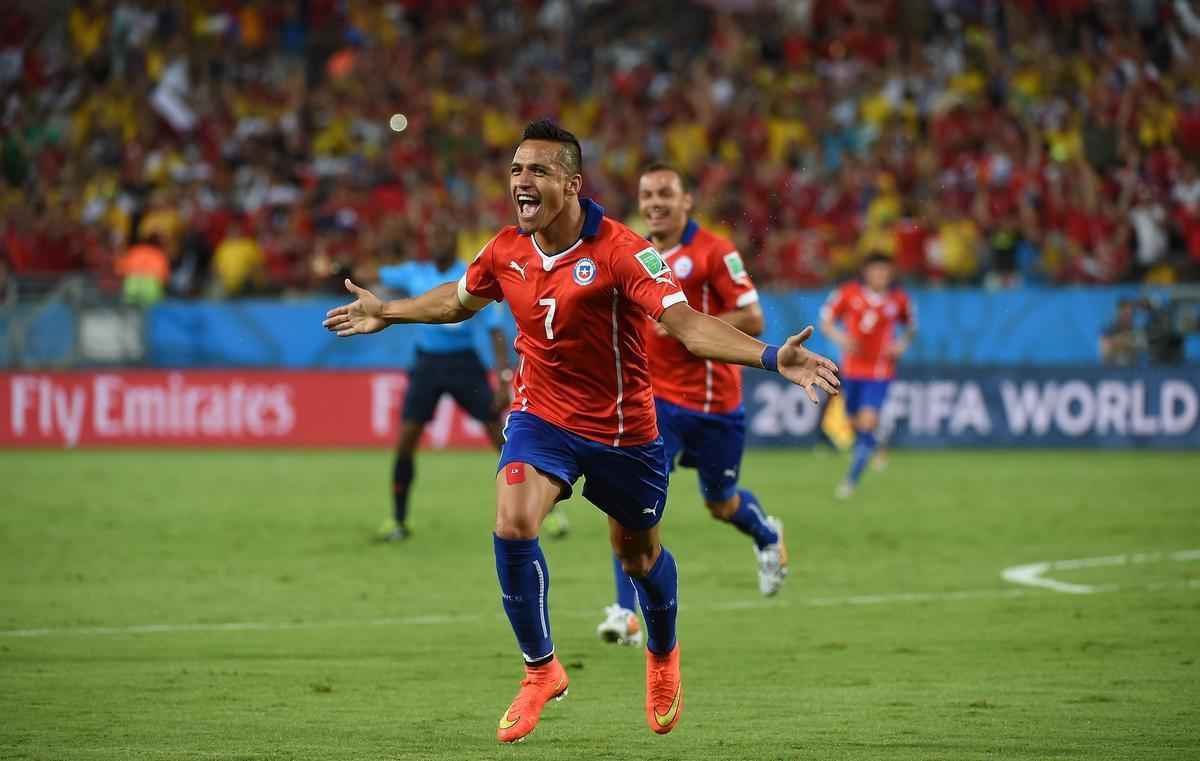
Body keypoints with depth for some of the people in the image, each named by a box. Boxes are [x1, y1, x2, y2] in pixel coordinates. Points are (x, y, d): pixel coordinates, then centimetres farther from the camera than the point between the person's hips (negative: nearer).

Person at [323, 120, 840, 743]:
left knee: (638, 556, 15)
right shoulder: (506, 251, -5)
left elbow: (686, 324, -31)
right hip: (541, 415, 3)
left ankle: (663, 656, 49)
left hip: (623, 428, -3)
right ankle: (540, 670, -3)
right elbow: (459, 299, 19)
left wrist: (772, 357, -45)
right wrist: (386, 313, 28)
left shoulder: (619, 250, -22)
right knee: (512, 525, -23)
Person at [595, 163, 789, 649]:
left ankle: (768, 536, 50)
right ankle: (627, 614, -16)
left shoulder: (714, 251, -11)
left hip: (712, 401, -4)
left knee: (721, 505, 14)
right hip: (654, 399, 4)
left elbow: (752, 320, -14)